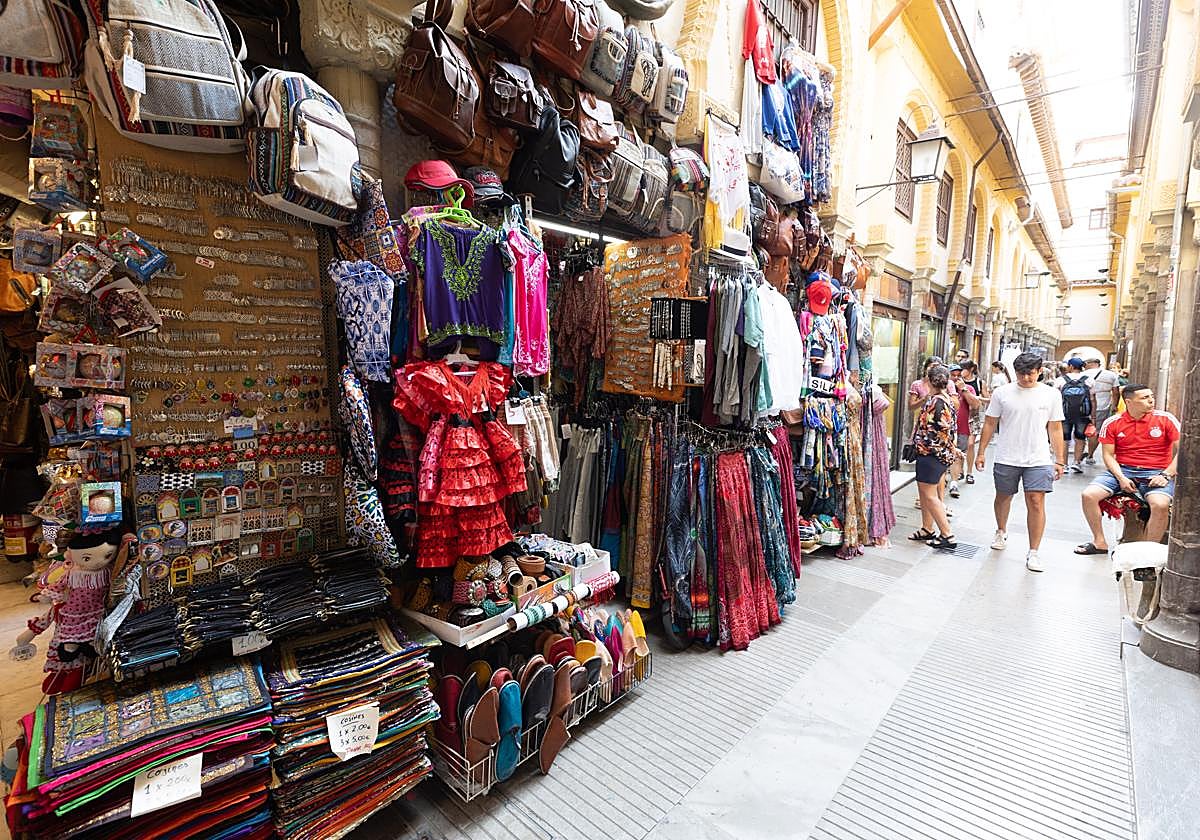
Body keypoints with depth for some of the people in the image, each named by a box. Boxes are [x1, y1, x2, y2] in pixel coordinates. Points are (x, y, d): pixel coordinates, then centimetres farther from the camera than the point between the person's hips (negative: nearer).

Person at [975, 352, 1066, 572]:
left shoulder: (1051, 395, 3)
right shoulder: (1002, 393, 1)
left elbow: (1055, 430, 8)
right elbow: (989, 424, 5)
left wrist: (1059, 461, 7)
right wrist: (981, 452, 2)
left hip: (1039, 460, 0)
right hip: (1006, 459, 1)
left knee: (1036, 502, -7)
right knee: (1003, 497, 14)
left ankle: (1033, 552, 2)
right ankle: (1001, 532, 39)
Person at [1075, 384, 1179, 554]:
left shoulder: (1166, 419, -1)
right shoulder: (1112, 423, 1)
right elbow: (1108, 455, 2)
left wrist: (1166, 475, -13)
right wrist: (1121, 478, -12)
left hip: (1156, 472, -1)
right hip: (1122, 470, 2)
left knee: (1161, 505, -31)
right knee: (1089, 495, -18)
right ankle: (1099, 542, 0)